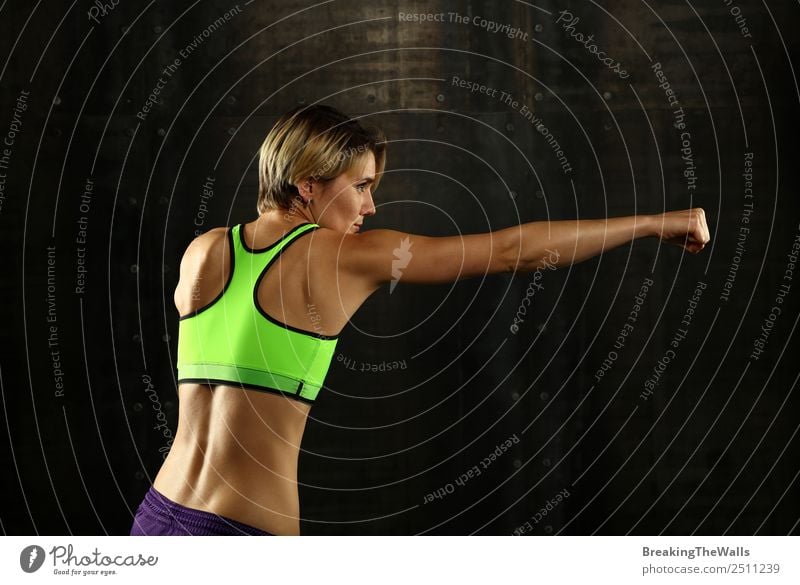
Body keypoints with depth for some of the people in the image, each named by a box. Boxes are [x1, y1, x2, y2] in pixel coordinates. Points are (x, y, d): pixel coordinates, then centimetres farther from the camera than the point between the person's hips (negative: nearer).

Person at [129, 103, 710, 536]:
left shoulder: (201, 252, 7)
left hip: (156, 519, 6)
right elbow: (514, 249, -3)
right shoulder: (347, 256, -6)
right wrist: (655, 223, 5)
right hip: (245, 530, -6)